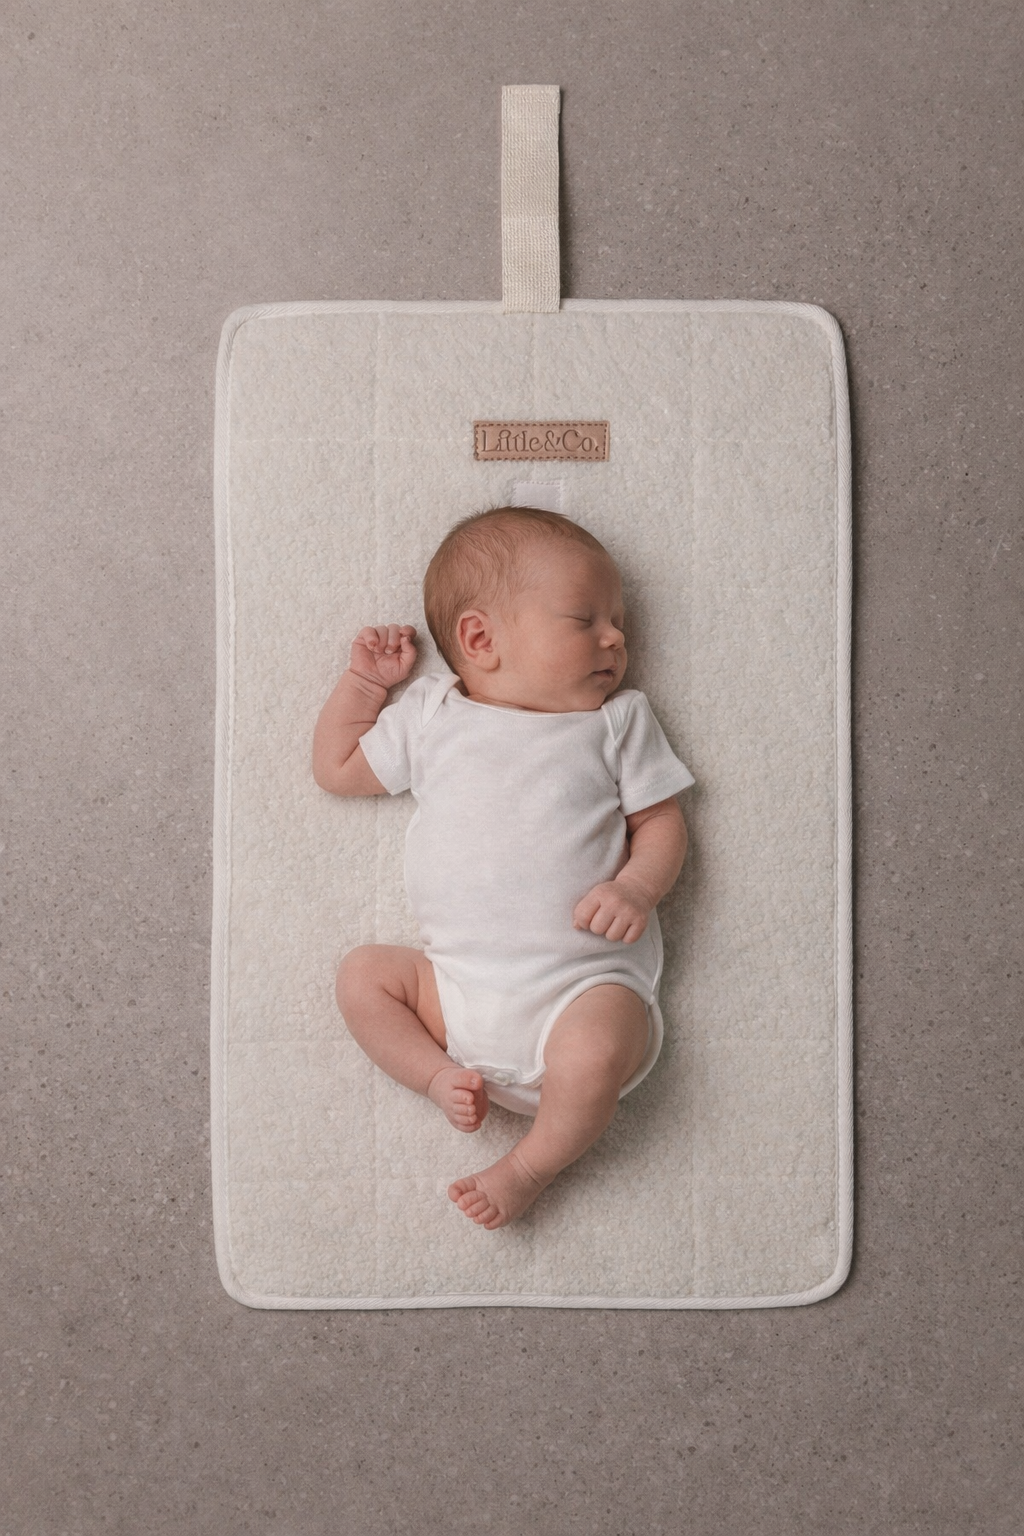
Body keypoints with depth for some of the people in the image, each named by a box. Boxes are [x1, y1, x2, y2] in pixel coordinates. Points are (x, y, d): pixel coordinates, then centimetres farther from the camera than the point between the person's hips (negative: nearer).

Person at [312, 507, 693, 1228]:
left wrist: (636, 886, -14)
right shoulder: (431, 714, 11)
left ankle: (530, 1166, -3)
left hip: (585, 985, -2)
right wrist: (364, 681, 15)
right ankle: (446, 1077, -5)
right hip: (458, 986, 3)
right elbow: (337, 769, 20)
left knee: (596, 1056, -29)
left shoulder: (618, 721, 8)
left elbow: (661, 823, 6)